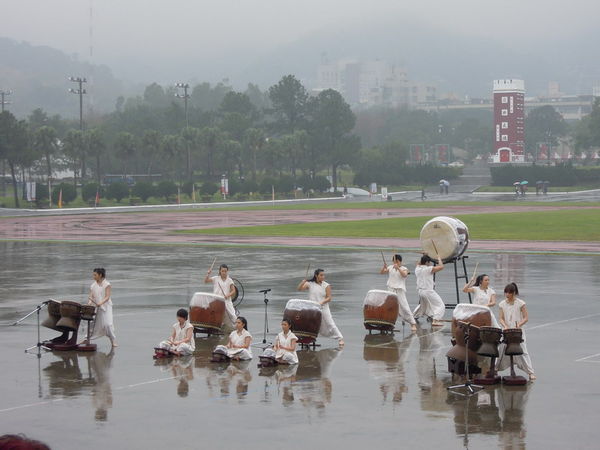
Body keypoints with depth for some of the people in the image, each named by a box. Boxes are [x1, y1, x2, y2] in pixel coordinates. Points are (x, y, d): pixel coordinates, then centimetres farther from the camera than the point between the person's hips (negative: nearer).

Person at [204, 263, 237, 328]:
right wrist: (208, 274, -18)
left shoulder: (229, 280, 5)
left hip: (226, 301, 0)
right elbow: (206, 281, -2)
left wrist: (228, 295, -15)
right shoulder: (216, 279, 5)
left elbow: (233, 291, 3)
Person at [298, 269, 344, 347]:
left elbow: (329, 298, -3)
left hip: (323, 308, -2)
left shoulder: (326, 286, -2)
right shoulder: (310, 284, 2)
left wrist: (322, 302, -21)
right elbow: (299, 288, -1)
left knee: (330, 324, -5)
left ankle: (340, 339, -1)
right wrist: (302, 282, -21)